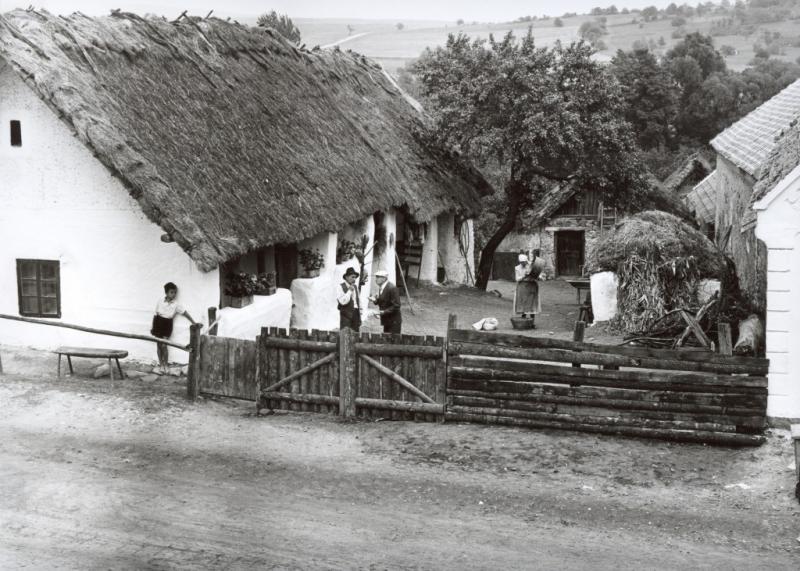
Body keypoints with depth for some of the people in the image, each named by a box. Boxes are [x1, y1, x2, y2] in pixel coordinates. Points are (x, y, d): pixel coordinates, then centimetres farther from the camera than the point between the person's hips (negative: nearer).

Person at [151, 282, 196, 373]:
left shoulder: (175, 305, -7)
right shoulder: (160, 300, -5)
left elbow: (185, 313, -4)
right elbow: (156, 314, 1)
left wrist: (193, 322, -7)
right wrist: (153, 327, 4)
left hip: (167, 324, -1)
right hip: (158, 323, 1)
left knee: (164, 345, -7)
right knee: (159, 345, 7)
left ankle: (165, 364, 6)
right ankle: (161, 364, 19)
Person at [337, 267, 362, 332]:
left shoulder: (355, 287, 15)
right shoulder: (341, 287, -6)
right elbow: (342, 301, -17)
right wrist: (350, 291, -16)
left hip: (356, 313, 6)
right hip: (346, 314, -6)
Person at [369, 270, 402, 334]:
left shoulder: (392, 288, -19)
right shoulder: (381, 288, 8)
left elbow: (396, 306, -20)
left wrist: (383, 312, -23)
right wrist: (375, 300, -6)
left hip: (394, 321, -8)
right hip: (386, 321, 8)